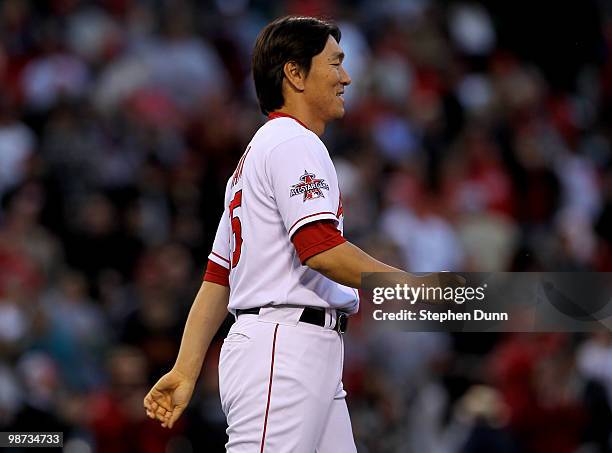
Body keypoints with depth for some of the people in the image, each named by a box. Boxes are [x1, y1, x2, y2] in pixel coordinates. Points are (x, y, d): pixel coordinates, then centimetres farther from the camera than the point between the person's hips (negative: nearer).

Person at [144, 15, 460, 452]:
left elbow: (217, 276, 20)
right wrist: (417, 288, -17)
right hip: (285, 347, -10)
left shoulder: (258, 152, 25)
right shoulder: (295, 143, -6)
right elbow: (321, 248, -20)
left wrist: (187, 371, 16)